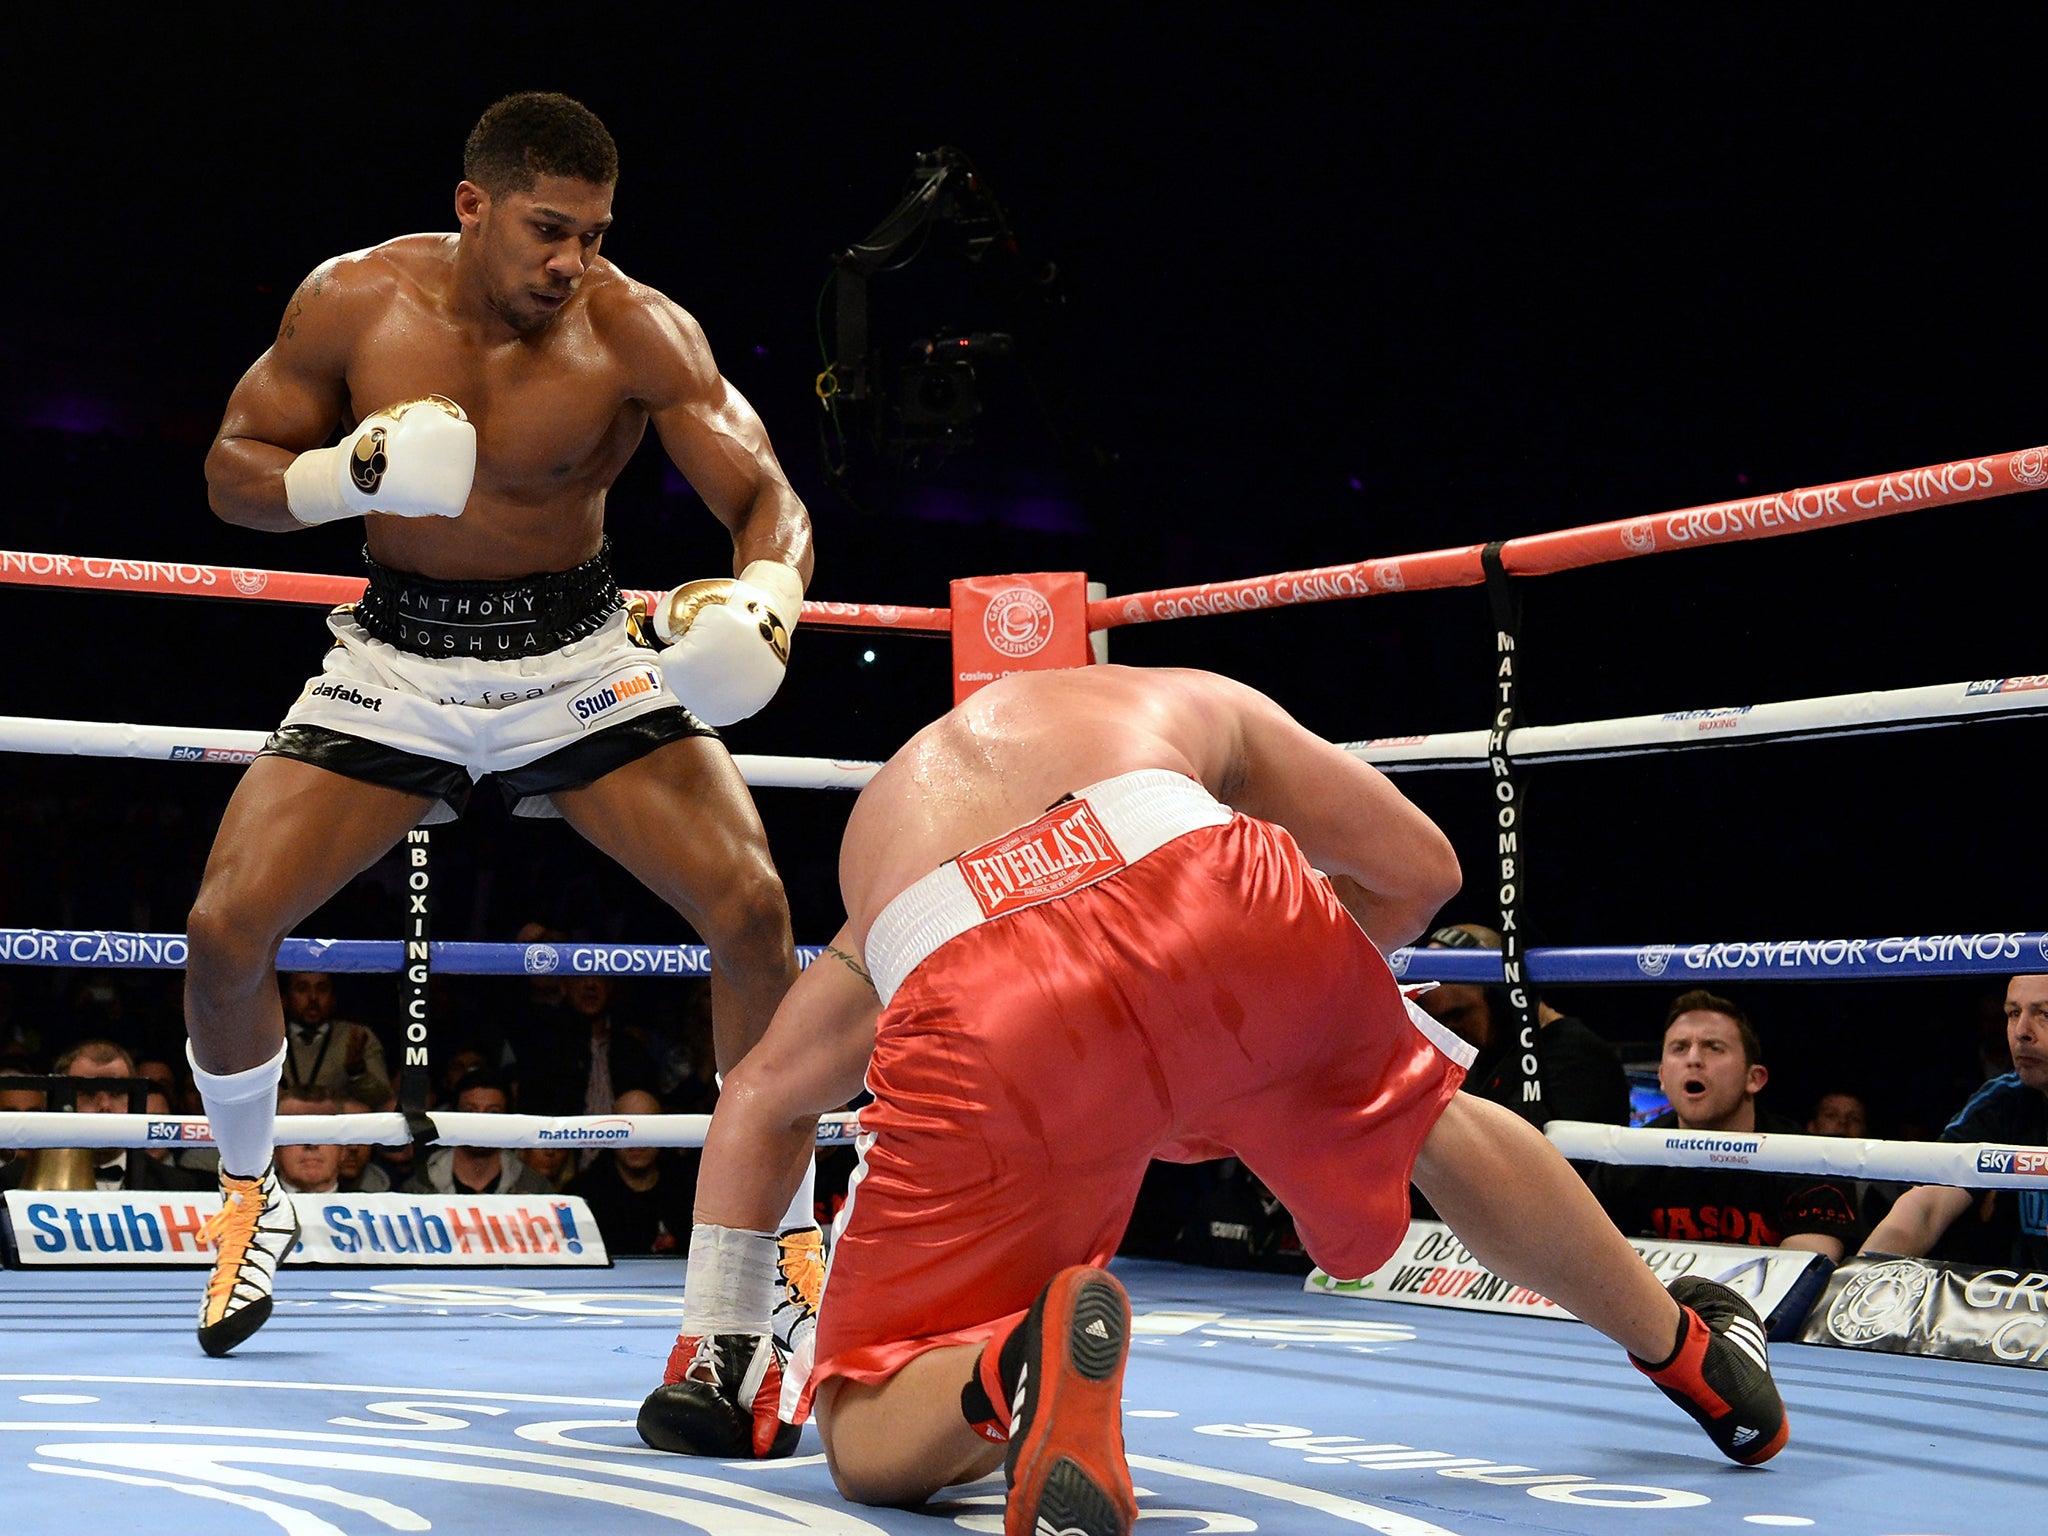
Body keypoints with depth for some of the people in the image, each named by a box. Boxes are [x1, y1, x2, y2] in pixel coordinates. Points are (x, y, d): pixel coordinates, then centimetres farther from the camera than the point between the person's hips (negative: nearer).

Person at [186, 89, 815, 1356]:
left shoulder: (636, 333, -15)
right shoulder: (353, 302, -10)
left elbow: (770, 502, -17)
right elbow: (233, 469, 0)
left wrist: (763, 604, -40)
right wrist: (350, 474, -22)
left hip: (583, 655, -1)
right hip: (399, 658, 1)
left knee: (753, 906, -19)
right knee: (225, 928, -9)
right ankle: (251, 1194, 21)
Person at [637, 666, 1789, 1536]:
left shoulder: (881, 819, 43)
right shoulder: (1195, 704, 38)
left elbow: (763, 1099, 43)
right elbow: (1417, 868, 34)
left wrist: (714, 1354, 48)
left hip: (979, 1015, 0)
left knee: (872, 1443, 12)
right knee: (1433, 1119, 35)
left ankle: (1018, 1362, -22)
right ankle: (1693, 1353, 49)